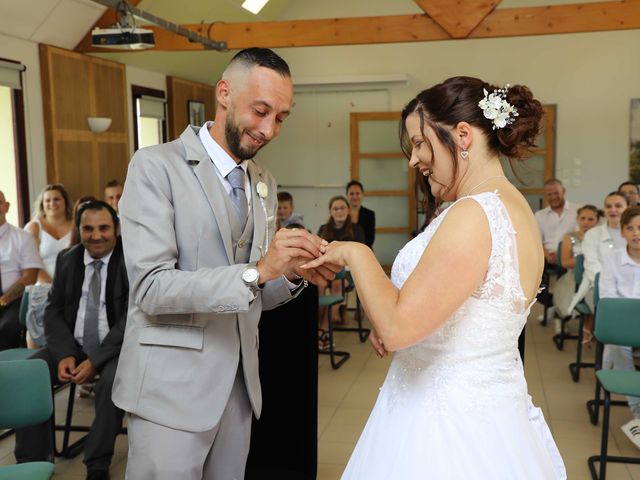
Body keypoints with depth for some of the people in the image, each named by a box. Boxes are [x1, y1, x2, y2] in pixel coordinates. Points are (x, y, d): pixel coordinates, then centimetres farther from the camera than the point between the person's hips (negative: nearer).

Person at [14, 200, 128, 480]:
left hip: (115, 346, -4)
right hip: (73, 344, 5)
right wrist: (64, 354, -11)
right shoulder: (66, 259, 8)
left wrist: (96, 360, -21)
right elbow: (54, 311, 7)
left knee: (114, 381, -35)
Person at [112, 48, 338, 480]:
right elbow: (152, 288, -19)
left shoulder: (265, 184, 10)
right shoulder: (156, 166, -10)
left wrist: (294, 274, -8)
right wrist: (257, 270, -27)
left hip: (239, 383, 6)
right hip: (173, 385, -6)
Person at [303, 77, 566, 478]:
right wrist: (392, 318, 3)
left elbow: (396, 328, -26)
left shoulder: (474, 214, -24)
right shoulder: (515, 208, 6)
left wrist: (356, 254, -12)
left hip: (446, 418, -9)